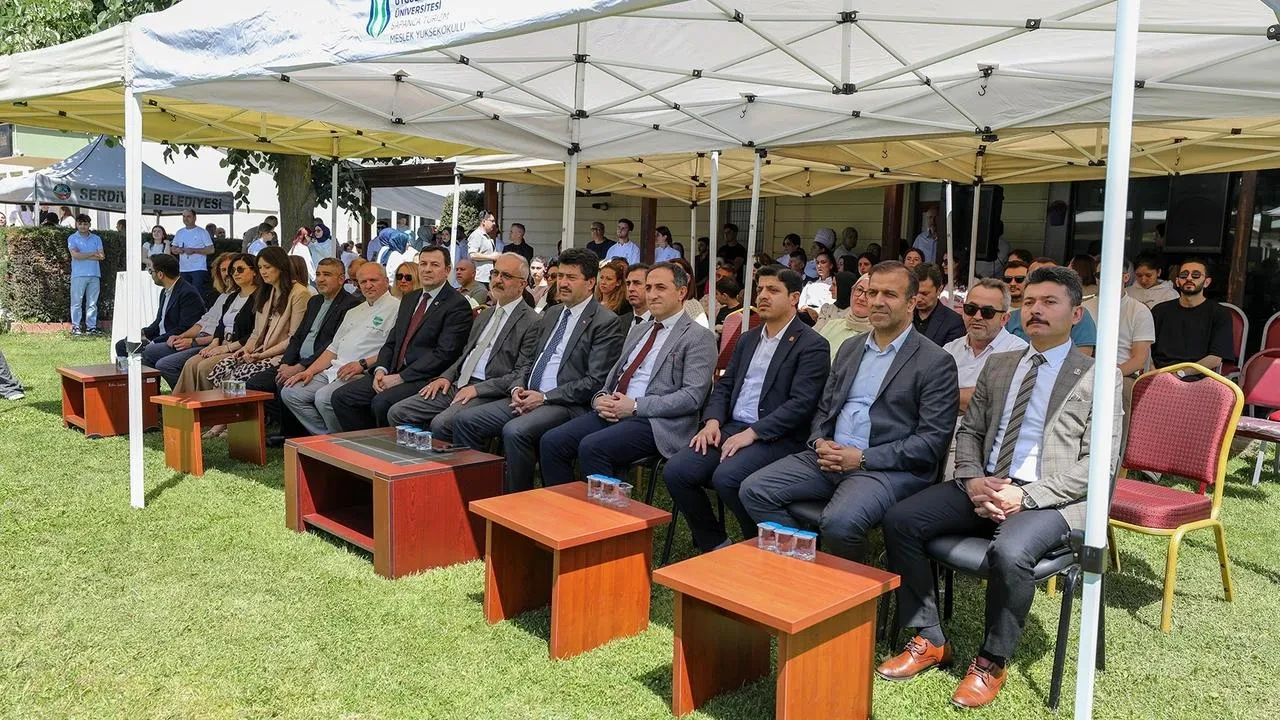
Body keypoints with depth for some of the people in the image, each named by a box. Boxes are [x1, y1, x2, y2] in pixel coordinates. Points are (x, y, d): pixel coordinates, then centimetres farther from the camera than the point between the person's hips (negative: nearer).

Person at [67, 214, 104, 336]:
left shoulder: (96, 238, 13)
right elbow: (75, 255, -9)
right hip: (78, 275, -2)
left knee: (92, 302, 4)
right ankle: (75, 326, 1)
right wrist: (93, 254, -4)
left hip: (94, 274, 2)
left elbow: (102, 256, 0)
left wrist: (83, 255, -7)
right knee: (77, 302, -2)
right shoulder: (72, 238, 6)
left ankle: (91, 326, 7)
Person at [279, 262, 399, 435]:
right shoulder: (354, 312, 25)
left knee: (324, 397, -30)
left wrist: (363, 364, -21)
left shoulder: (395, 308, -3)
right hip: (334, 371, 9)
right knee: (290, 392, -2)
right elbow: (334, 348, 23)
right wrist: (309, 371, 10)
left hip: (363, 375, -9)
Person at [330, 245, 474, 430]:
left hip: (426, 378, -8)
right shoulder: (409, 299, 20)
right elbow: (391, 342, 19)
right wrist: (381, 369, -2)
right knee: (342, 396, -5)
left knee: (382, 402, -30)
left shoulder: (458, 304, -7)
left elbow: (444, 353, -15)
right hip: (393, 373, 8)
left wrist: (400, 378, -16)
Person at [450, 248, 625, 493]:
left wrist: (545, 397, -15)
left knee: (515, 431, -33)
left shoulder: (606, 323, -6)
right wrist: (518, 388, 1)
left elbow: (595, 381, -13)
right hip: (527, 398, 8)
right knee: (465, 419, -7)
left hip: (568, 406, -8)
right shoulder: (552, 313, 19)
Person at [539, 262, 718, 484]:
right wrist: (601, 398, 1)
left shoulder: (699, 338, -2)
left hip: (655, 422, -7)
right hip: (612, 413, 7)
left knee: (592, 447, -30)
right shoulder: (638, 331, 24)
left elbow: (692, 396, -11)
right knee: (551, 442, -12)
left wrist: (635, 406, -16)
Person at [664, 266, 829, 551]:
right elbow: (724, 385, 19)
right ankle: (714, 545, 4)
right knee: (675, 471, -14)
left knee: (726, 477, -32)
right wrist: (712, 421, -1)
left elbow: (801, 403, -14)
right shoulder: (748, 339, 20)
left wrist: (752, 433, -20)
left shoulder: (813, 345, -4)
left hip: (777, 438, -7)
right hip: (732, 427, 7)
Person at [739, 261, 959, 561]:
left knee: (839, 522, -33)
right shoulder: (850, 348, 17)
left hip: (887, 467, -6)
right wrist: (819, 442, -2)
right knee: (753, 490, -10)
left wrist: (862, 458, -15)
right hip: (830, 456, 6)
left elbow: (932, 442, -10)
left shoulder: (936, 362, -4)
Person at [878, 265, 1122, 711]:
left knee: (1009, 552, -35)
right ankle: (929, 641, 1)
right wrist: (973, 480, -5)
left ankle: (991, 662, -8)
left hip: (1049, 500, -5)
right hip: (984, 488, 6)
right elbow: (969, 431, 17)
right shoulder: (998, 365, 17)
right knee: (900, 520, -14)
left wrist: (1025, 495, -18)